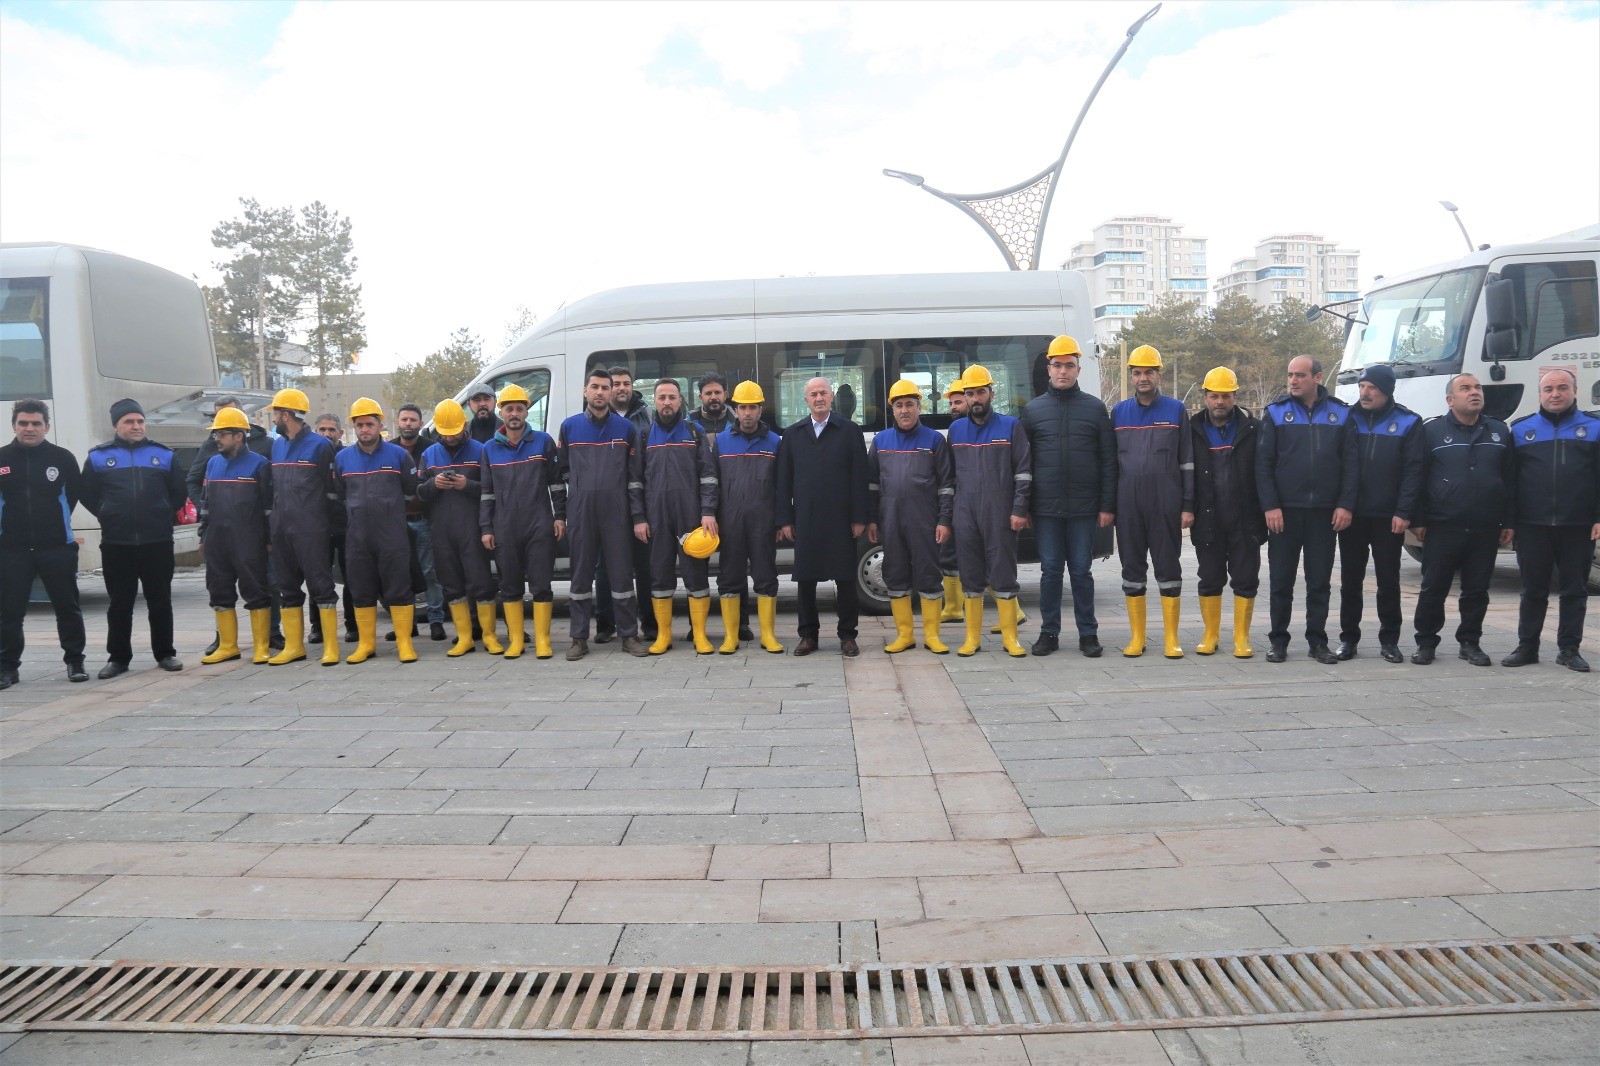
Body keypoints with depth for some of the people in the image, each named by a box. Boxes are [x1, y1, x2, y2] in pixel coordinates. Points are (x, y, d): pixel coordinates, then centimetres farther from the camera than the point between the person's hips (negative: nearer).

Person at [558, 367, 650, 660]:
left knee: (621, 574, 1)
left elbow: (635, 475, 3)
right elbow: (561, 471, 13)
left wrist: (638, 517, -1)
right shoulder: (569, 427, 7)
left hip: (616, 513, -1)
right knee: (581, 576, 5)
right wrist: (570, 501, 7)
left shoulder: (626, 428, 5)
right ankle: (579, 638, 12)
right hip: (580, 513, 1)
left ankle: (629, 635, 10)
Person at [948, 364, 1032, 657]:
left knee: (1003, 574, -1)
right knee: (971, 576, 6)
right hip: (965, 515, 3)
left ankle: (1010, 637, 7)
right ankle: (973, 637, 12)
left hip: (1000, 516, -3)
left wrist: (1019, 510, -8)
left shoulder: (1011, 426, 3)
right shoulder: (956, 429, 13)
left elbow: (1023, 472, 0)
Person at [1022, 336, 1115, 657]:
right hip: (1046, 508, 1)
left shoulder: (1095, 408, 6)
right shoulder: (1033, 409, 8)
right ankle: (1049, 632, 14)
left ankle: (1088, 633, 14)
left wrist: (1107, 506, -2)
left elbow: (1108, 461, 4)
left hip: (1084, 508, 0)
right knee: (1050, 570, 5)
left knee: (1082, 571, 5)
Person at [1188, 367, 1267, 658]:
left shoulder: (1253, 429, 2)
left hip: (1245, 521, -1)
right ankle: (1211, 634, 20)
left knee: (1246, 580, 3)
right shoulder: (1193, 430, 6)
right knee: (1210, 579, 8)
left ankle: (1242, 637, 14)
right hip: (1207, 521, 1)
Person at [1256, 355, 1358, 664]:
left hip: (1325, 512, 1)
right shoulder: (1276, 411, 3)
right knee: (1281, 580, 4)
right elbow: (1263, 463, 0)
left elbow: (1350, 463, 5)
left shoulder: (1340, 413, 6)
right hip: (1284, 511, -1)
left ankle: (1318, 640, 16)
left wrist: (1345, 505, -4)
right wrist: (1270, 506, -9)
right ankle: (1278, 641, 13)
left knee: (1320, 581, 7)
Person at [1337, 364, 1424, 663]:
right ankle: (1348, 638, 16)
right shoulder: (1348, 419, 7)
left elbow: (1413, 470, -3)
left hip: (1389, 517, -2)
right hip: (1351, 515, 2)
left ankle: (1389, 640, 15)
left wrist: (1404, 512, -11)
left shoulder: (1408, 423, 1)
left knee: (1389, 580, 6)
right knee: (1351, 579, 7)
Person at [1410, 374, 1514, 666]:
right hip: (1442, 528, -3)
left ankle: (1470, 642, 19)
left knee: (1477, 590, 8)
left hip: (1486, 530, 3)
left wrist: (1508, 522, 6)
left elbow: (1509, 478, 11)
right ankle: (1426, 642, 12)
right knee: (1433, 589, 2)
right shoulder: (1432, 430, 1)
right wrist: (1417, 520, -4)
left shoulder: (1499, 431, 11)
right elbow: (1417, 477, 1)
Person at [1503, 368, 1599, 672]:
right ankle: (1527, 647, 13)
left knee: (1575, 590, 6)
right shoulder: (1521, 429, 8)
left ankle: (1569, 649, 14)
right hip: (1532, 527, 0)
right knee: (1533, 590, 6)